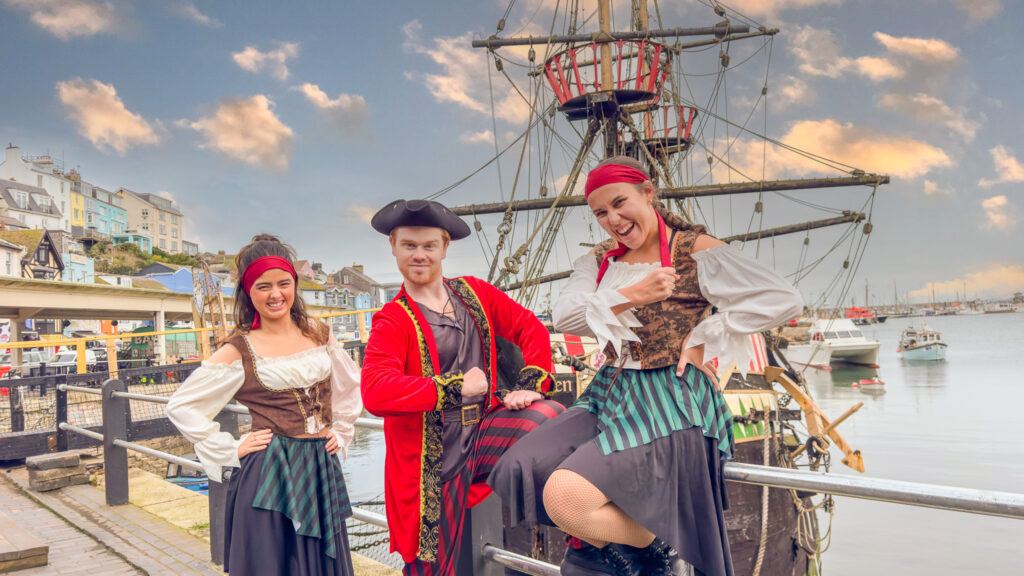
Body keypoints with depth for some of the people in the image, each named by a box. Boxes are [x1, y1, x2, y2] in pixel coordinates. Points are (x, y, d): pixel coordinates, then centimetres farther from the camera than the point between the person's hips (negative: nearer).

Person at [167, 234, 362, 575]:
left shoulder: (318, 333, 6)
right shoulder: (239, 351, -5)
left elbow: (350, 386, 19)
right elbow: (180, 405, -3)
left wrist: (341, 433, 12)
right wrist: (230, 450, -6)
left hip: (322, 469, 4)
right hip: (268, 473, -4)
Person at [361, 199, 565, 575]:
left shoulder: (475, 293, 9)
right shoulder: (392, 321, -6)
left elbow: (530, 329, 11)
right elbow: (375, 393, -21)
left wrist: (531, 385, -5)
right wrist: (456, 387, -21)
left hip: (484, 428, 3)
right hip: (432, 460, -2)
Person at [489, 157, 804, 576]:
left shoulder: (695, 251, -4)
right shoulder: (600, 260, 13)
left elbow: (784, 302, -12)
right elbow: (564, 316, -5)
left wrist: (704, 337, -11)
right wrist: (633, 295, -15)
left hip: (671, 401, -7)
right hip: (610, 395, 7)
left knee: (566, 498, -24)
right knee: (523, 471, -13)